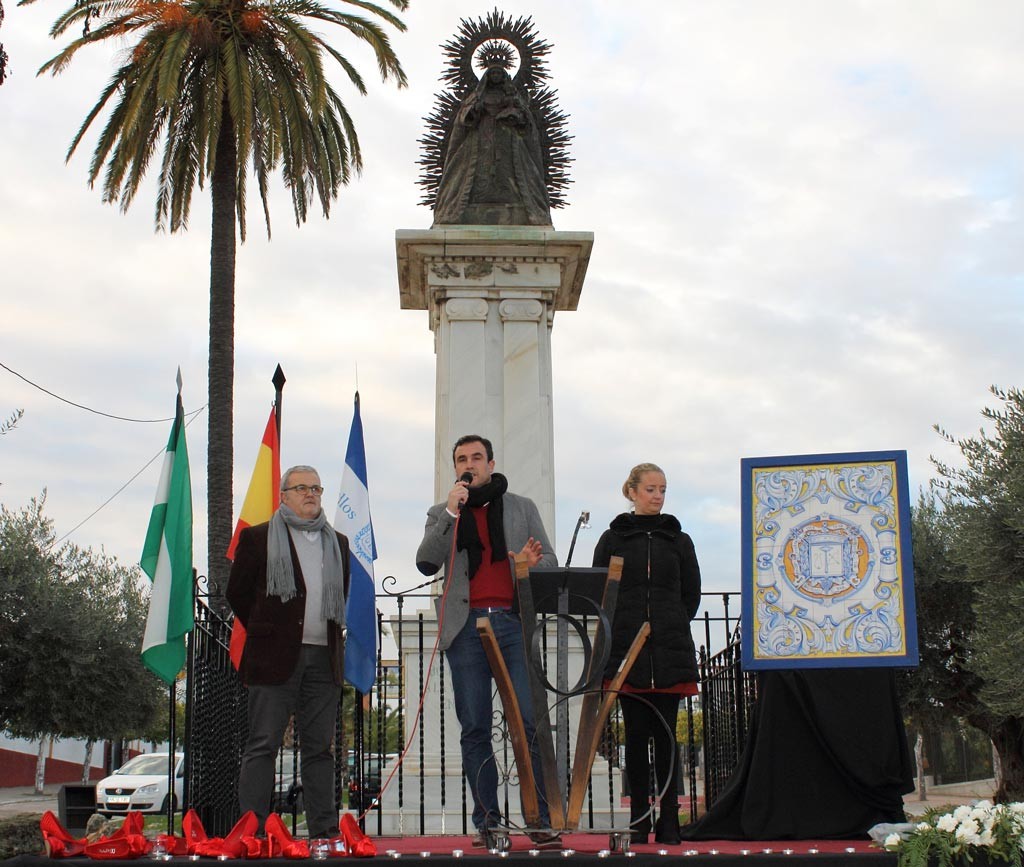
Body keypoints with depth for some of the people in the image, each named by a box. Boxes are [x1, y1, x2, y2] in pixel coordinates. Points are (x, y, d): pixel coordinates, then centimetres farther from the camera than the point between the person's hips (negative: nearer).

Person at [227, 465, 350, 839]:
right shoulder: (258, 538, 3)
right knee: (263, 745, -3)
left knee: (319, 748, 6)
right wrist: (265, 631, 8)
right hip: (275, 657, -4)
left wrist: (331, 632, 14)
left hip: (325, 658, 4)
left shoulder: (337, 542, 17)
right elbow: (237, 593, 7)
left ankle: (324, 831, 10)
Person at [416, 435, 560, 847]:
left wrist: (534, 562, -10)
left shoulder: (522, 507, 18)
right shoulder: (442, 513, 17)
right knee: (474, 729, 0)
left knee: (530, 722, -9)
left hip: (513, 623, -1)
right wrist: (451, 512, -8)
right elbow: (426, 562, 1)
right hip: (466, 627, 1)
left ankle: (541, 821, -8)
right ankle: (486, 822, 5)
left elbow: (551, 560, 14)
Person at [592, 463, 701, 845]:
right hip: (627, 651, -1)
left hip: (671, 652, 1)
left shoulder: (679, 540, 11)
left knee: (665, 734, 2)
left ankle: (668, 823, 5)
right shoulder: (612, 539, 7)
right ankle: (638, 821, 6)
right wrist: (620, 630, -1)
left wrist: (672, 627, 4)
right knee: (636, 734, 1)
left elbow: (692, 594, 14)